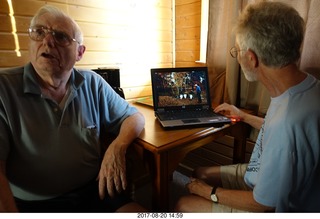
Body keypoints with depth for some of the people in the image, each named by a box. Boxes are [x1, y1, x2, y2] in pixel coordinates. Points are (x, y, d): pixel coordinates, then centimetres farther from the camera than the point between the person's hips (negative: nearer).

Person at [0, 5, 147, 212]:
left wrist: (117, 147, -14)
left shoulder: (92, 83, 0)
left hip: (95, 192, 0)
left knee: (139, 210, -17)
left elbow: (135, 117, 4)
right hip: (32, 204, 1)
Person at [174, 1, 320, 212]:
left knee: (183, 205, -3)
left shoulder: (289, 123, -40)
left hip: (268, 206, -7)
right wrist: (244, 116, 22)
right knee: (200, 172, 14)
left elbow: (263, 203, -26)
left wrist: (211, 192, -11)